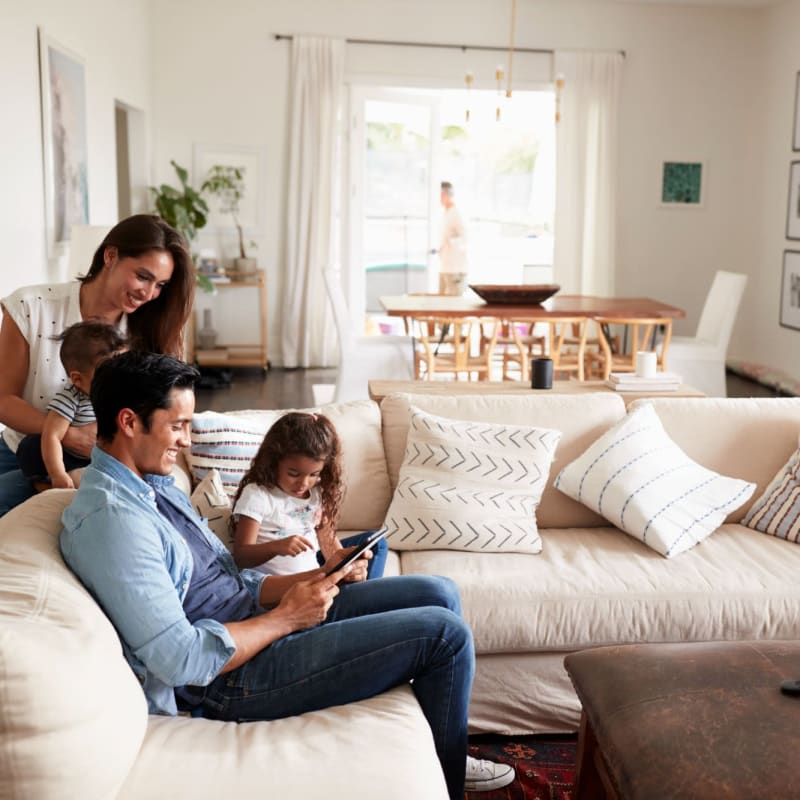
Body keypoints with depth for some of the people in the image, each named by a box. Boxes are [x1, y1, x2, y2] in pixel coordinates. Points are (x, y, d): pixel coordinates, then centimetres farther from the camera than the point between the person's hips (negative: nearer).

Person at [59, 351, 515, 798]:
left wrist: (318, 579, -1)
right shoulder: (111, 519, -23)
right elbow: (180, 659, -27)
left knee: (439, 594, 7)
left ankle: (440, 755, 24)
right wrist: (286, 618, -17)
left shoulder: (154, 485, 10)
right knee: (446, 634, -11)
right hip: (233, 678, -10)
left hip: (256, 617, 10)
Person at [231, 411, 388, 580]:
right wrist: (277, 547, -38)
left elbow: (327, 537, 7)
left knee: (375, 543, 5)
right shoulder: (256, 495, -15)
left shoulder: (317, 493, 5)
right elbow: (240, 557, -19)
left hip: (313, 571, 7)